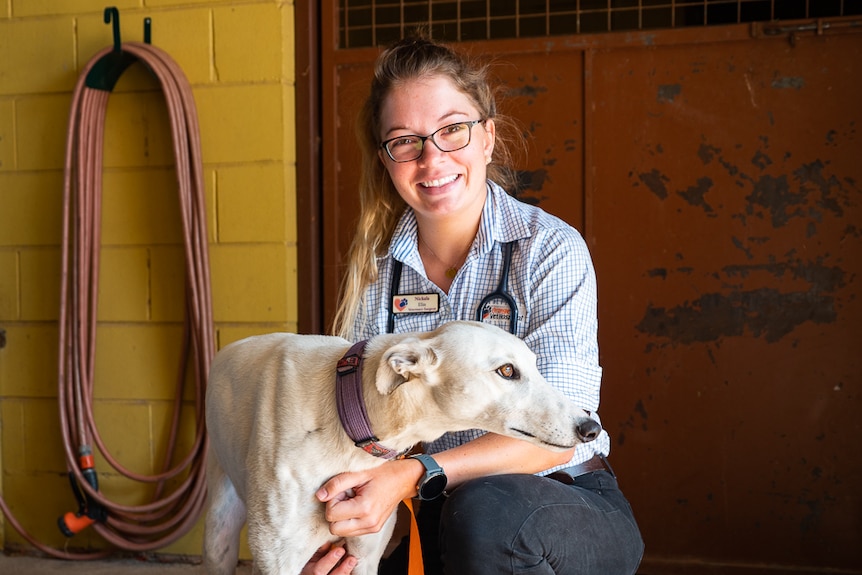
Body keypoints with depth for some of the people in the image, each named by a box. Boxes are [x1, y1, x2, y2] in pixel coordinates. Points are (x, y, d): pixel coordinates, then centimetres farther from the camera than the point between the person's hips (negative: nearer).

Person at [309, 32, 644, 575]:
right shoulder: (377, 269, 1)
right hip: (430, 516, 3)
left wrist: (412, 474, -31)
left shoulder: (551, 250, -12)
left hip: (567, 500, -3)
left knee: (484, 512, -36)